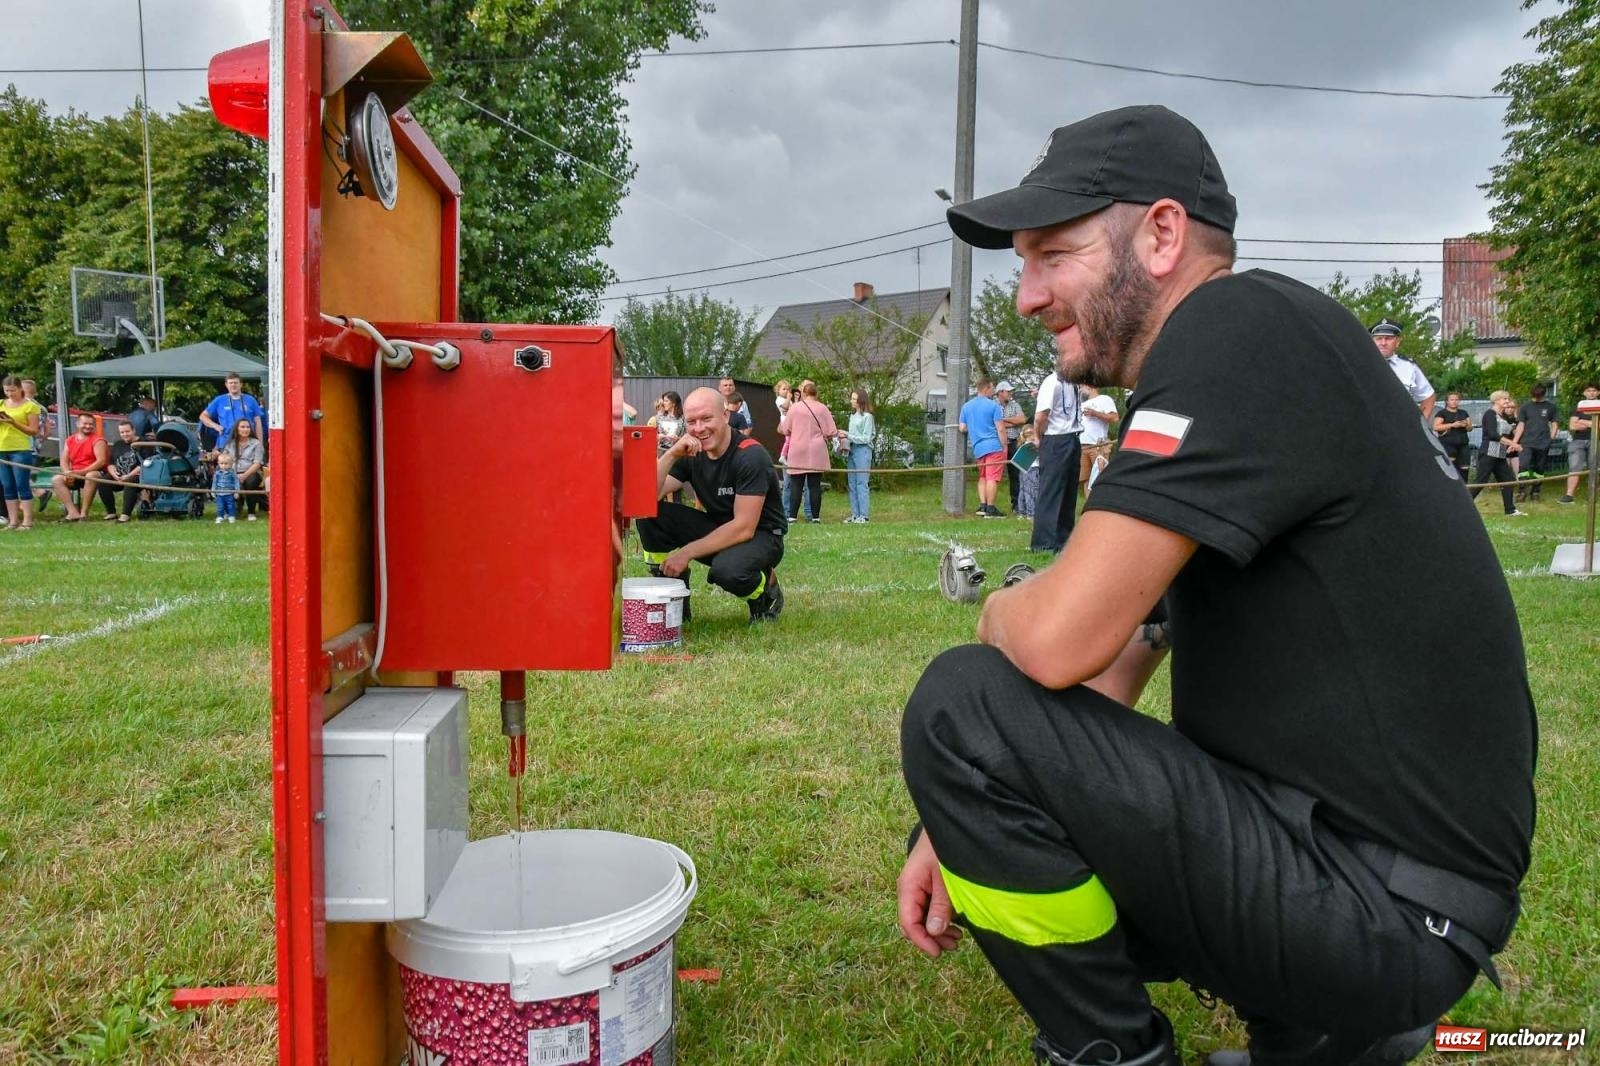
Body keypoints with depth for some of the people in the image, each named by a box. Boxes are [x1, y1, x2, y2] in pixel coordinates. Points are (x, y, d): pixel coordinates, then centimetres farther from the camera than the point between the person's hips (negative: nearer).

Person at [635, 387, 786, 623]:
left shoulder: (750, 455, -22)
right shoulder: (690, 453, -4)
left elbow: (744, 528, -25)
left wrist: (687, 552, -26)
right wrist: (671, 454, -27)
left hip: (760, 536, -5)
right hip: (717, 529, 6)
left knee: (727, 569, -40)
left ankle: (766, 589, -4)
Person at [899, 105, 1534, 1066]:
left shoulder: (1243, 326, -18)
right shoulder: (1200, 393, 12)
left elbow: (1060, 640, -27)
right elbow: (1115, 664, 12)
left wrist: (999, 611, -3)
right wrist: (968, 824, 2)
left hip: (1386, 908, -10)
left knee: (965, 707, -17)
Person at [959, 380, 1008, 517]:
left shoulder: (966, 406, 10)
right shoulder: (993, 405, -6)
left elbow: (962, 428, 11)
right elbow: (1000, 429, -9)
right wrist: (1005, 447, -3)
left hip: (977, 448, 6)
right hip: (993, 446, -6)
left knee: (982, 477, 16)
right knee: (992, 478, -4)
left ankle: (982, 506, 11)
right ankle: (990, 509, -5)